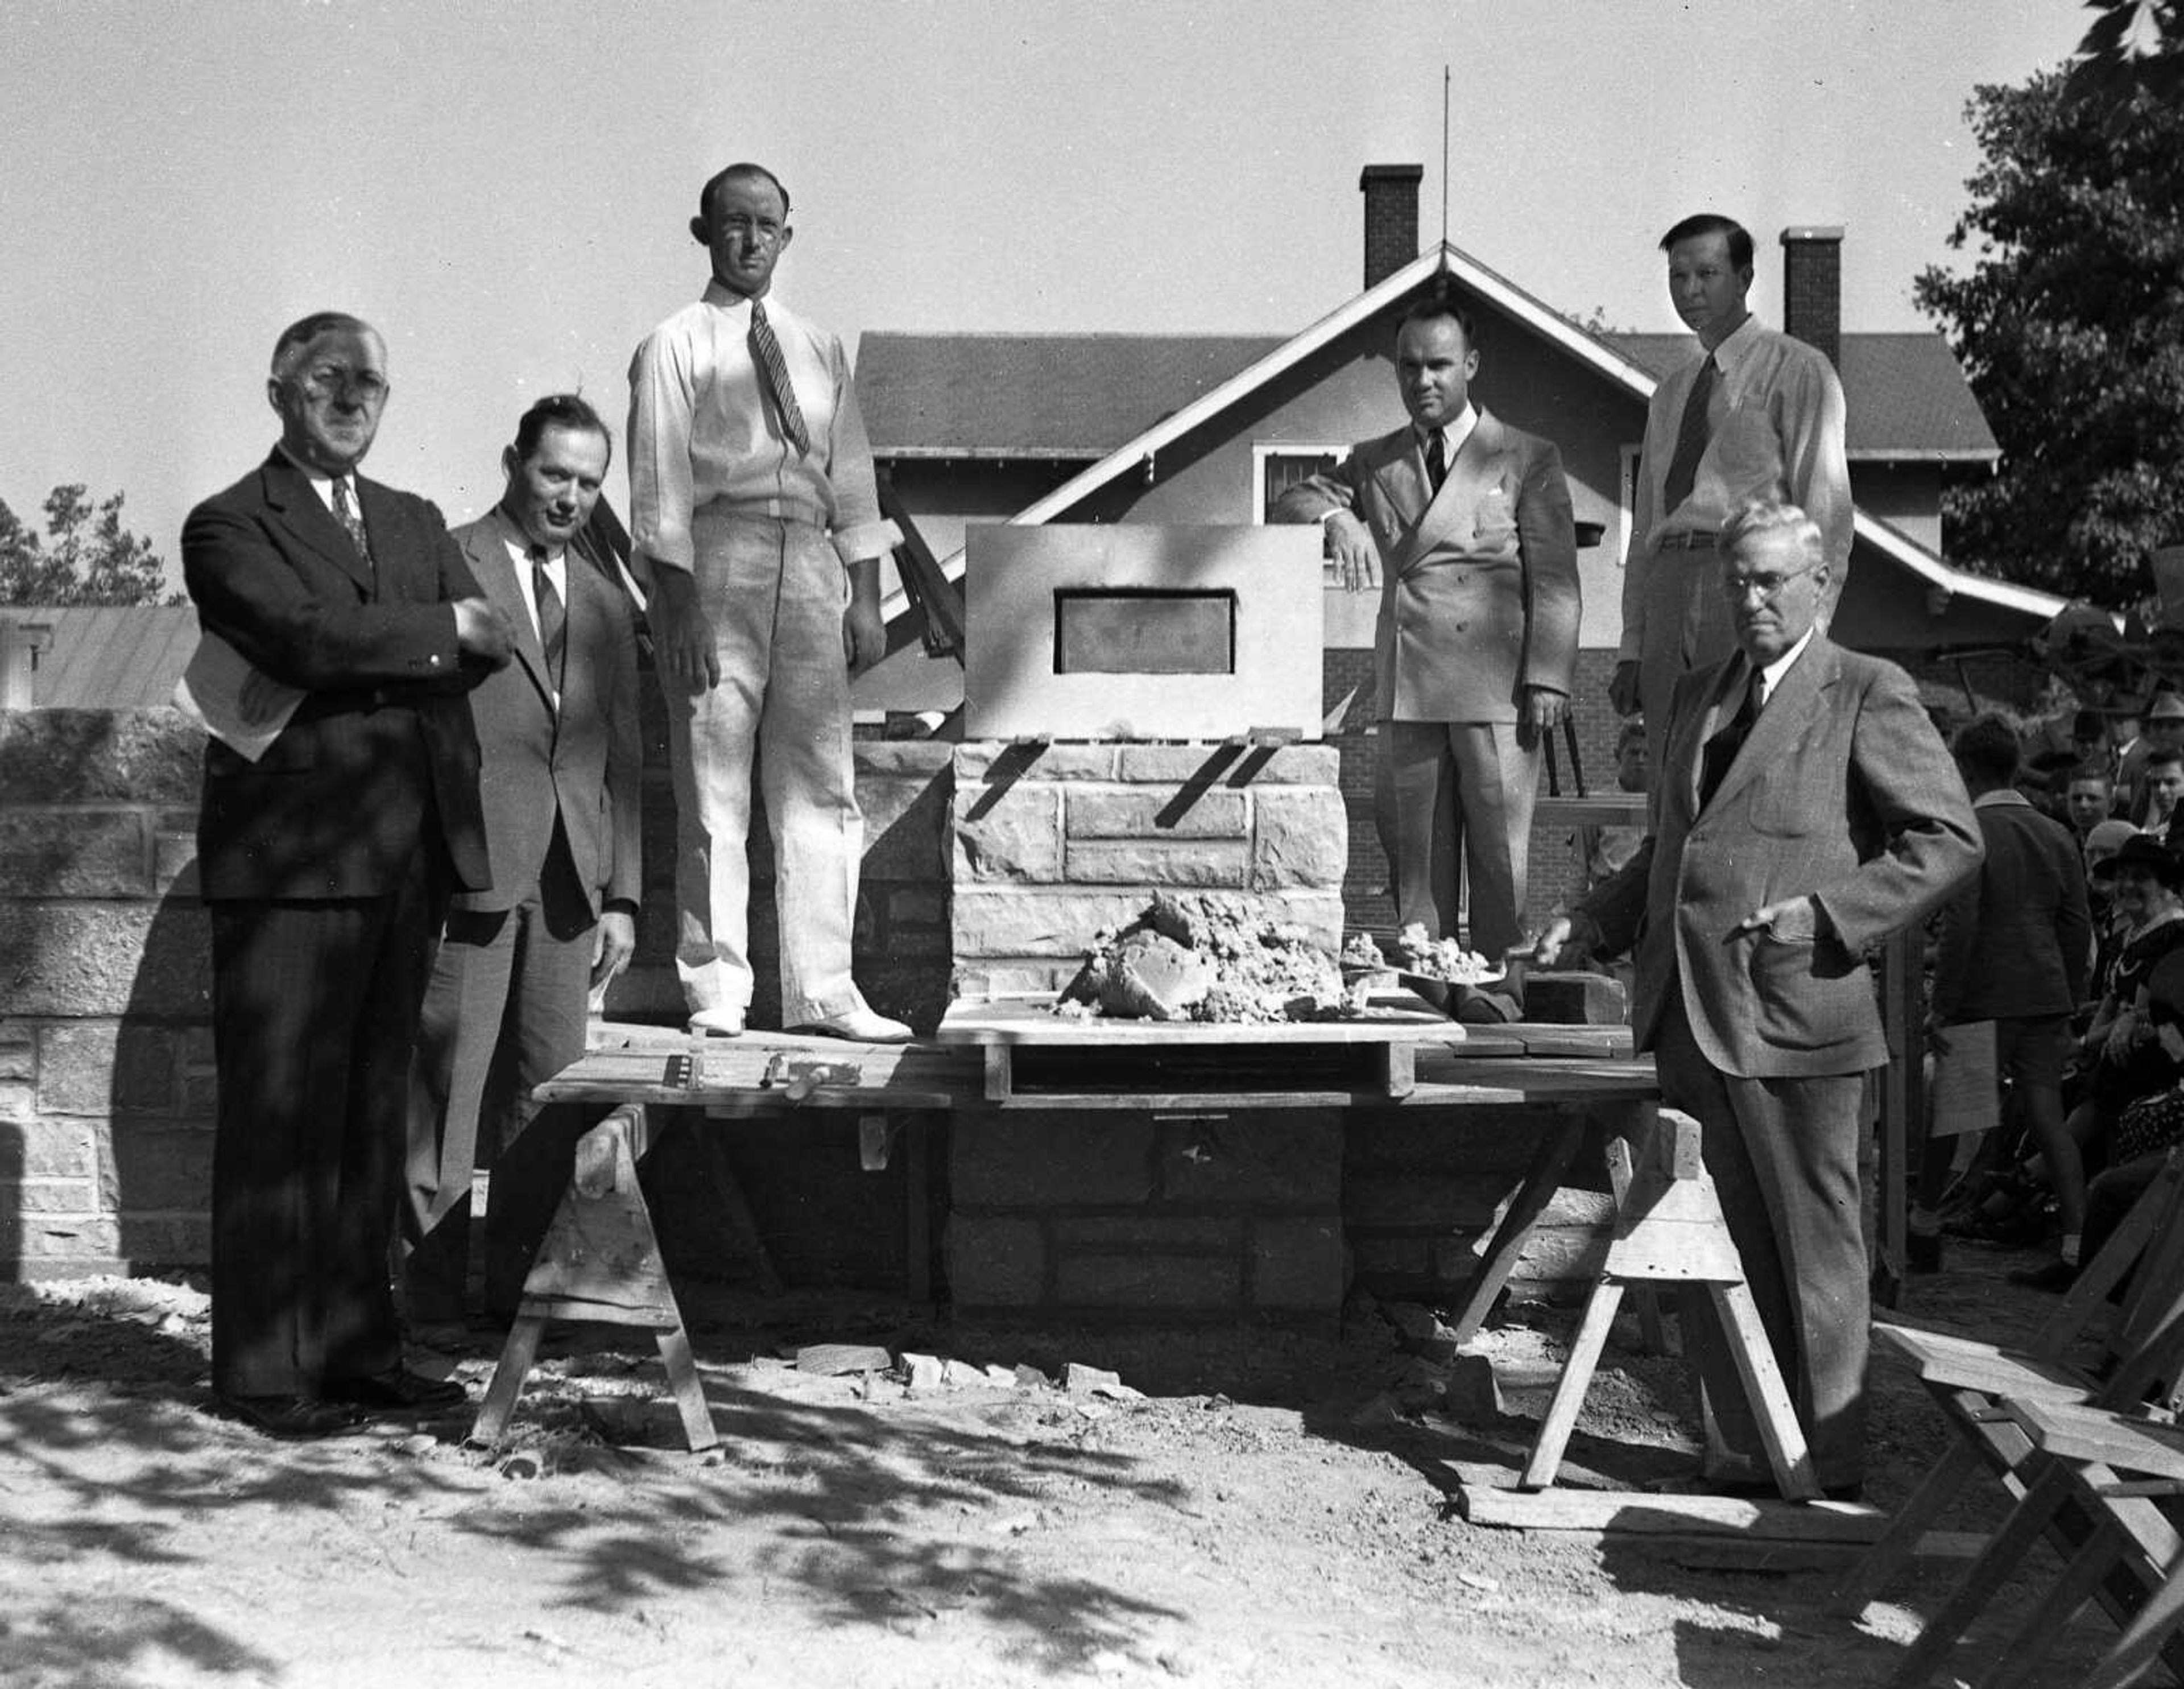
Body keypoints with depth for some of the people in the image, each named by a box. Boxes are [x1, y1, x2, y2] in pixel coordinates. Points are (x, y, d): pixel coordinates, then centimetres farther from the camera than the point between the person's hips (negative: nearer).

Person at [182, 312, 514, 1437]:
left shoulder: (416, 524, 22)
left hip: (409, 855, 6)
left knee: (371, 1111, 8)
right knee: (279, 1118, -4)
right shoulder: (229, 525, 3)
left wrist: (357, 659, -10)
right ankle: (265, 1372, 0)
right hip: (290, 856, -6)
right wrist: (441, 629, -5)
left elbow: (487, 646, 6)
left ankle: (359, 1350, 14)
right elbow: (303, 637, -15)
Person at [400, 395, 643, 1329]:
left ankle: (517, 1284, 11)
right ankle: (429, 1291, 3)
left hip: (569, 881, 5)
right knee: (444, 1086, -3)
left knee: (547, 1090, 4)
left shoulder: (605, 603, 18)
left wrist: (623, 894, 11)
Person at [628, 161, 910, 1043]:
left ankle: (821, 992, 8)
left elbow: (850, 475, 16)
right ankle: (716, 990, 4)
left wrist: (865, 596, 7)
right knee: (713, 788, -2)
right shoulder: (676, 347, 3)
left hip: (811, 567, 4)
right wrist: (678, 603, -13)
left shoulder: (819, 348, 17)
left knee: (821, 786, 3)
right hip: (714, 564, -4)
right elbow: (660, 483, -4)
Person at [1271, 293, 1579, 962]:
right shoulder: (1375, 461, 17)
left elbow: (1554, 580, 1)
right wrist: (1336, 518, -14)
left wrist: (1547, 681, -10)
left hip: (1497, 690, -4)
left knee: (1500, 857, -4)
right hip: (1407, 689, 4)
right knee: (1414, 855, 4)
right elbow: (1291, 504, 9)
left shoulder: (1528, 459, 6)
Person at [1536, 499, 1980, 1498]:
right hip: (1689, 1010, 7)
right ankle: (1746, 1445, 21)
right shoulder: (1696, 696, 18)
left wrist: (1827, 914, -17)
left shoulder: (1868, 696, -3)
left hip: (1792, 1008, -6)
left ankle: (1829, 1464, 12)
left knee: (1811, 1241, 2)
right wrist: (1594, 921, 12)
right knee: (1715, 1241, 10)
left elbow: (1950, 840, -7)